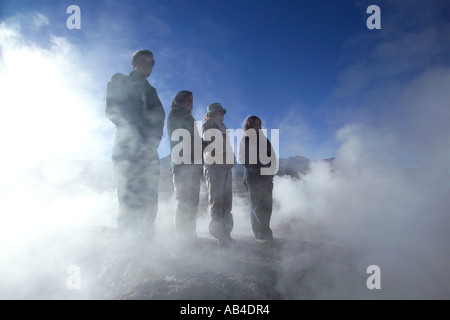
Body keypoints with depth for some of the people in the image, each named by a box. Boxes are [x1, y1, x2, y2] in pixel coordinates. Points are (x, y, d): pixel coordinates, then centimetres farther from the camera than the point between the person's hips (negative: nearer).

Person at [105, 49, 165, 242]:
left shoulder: (151, 90, 25)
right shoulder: (119, 82, 12)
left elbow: (159, 118, 11)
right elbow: (112, 111, -1)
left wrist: (153, 140, -9)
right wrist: (135, 134, -11)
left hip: (148, 151, 5)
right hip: (127, 149, -5)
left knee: (150, 201, -1)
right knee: (129, 200, -11)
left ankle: (147, 240, 2)